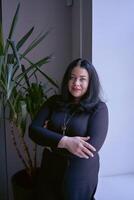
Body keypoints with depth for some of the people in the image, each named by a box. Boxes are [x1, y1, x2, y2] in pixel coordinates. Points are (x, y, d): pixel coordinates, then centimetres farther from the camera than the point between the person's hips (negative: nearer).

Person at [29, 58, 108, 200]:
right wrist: (65, 141, -25)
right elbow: (33, 130, -10)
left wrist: (49, 141, -16)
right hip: (50, 172, 3)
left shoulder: (99, 108, -11)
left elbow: (91, 148, -22)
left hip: (80, 176, -3)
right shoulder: (54, 102, -1)